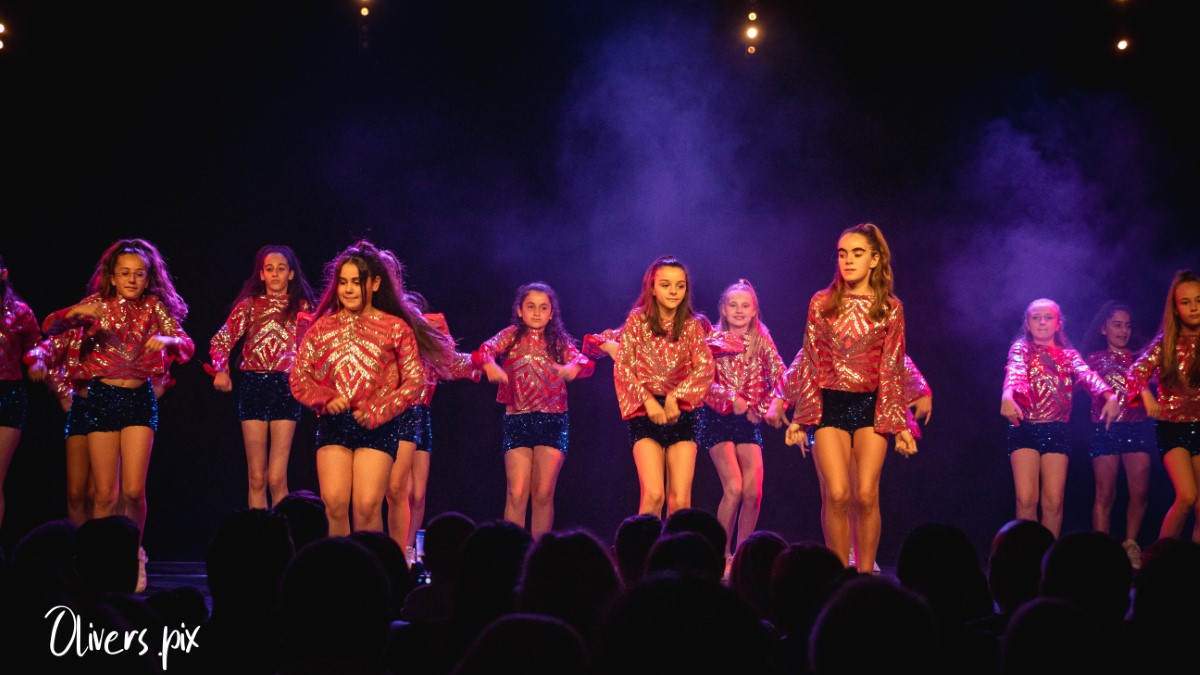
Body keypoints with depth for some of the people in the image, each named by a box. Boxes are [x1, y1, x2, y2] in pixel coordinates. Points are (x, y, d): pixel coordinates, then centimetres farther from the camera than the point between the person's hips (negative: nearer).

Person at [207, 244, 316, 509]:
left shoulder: (301, 307, 9)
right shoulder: (250, 305, 9)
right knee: (256, 478, 2)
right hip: (253, 385, 1)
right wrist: (220, 370, -12)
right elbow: (221, 340, 5)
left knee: (277, 478, -9)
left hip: (286, 387, -1)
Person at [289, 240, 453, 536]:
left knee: (367, 507, -11)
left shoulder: (395, 328, 2)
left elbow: (415, 380, 0)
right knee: (333, 505, -8)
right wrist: (323, 399, -10)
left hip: (377, 427, -2)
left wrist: (379, 412, -10)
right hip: (332, 424, 2)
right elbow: (298, 376, 9)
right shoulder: (323, 327, 10)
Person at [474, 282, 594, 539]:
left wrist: (574, 367, -34)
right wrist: (490, 365, -37)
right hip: (517, 420, -1)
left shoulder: (560, 342, 8)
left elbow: (585, 362, -9)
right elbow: (483, 351, -13)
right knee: (517, 494, -7)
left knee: (544, 494, 1)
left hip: (552, 421, 1)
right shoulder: (511, 336, 5)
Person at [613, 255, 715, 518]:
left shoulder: (692, 326, 6)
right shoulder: (637, 320, 2)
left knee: (680, 500, -6)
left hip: (681, 413, 2)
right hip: (645, 413, -2)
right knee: (653, 494, -17)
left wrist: (674, 397, -19)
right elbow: (623, 368, -3)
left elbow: (705, 368, -7)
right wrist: (648, 400, -15)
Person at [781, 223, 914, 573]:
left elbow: (893, 368, 4)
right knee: (836, 494, -10)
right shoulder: (821, 303, 5)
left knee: (866, 496, -7)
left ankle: (865, 577, 4)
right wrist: (799, 418, 3)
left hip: (871, 406, 0)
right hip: (829, 404, 0)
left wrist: (900, 424, 0)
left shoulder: (890, 308, 4)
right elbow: (810, 363, 6)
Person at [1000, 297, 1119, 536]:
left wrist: (1110, 396, -30)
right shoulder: (1021, 348, 6)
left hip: (1056, 430, 2)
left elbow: (1087, 375, -8)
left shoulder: (1068, 355, 13)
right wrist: (1007, 397, -40)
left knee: (1053, 502, -3)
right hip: (1024, 428, -2)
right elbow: (1014, 372, -17)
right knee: (1026, 499, -11)